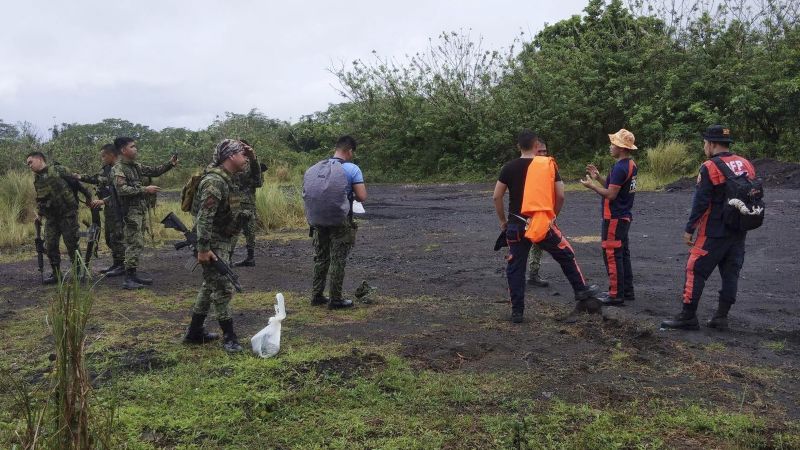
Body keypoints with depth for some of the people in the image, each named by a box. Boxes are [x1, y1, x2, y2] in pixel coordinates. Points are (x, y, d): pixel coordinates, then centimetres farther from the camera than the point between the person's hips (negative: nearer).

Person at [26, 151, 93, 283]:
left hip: (68, 214, -6)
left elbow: (76, 182, -5)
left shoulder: (58, 170, -8)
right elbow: (39, 199, 23)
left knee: (72, 243, -1)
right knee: (50, 245, 3)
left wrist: (88, 196, -3)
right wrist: (39, 213, 10)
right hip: (51, 217, 6)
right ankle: (56, 274, 14)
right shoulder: (36, 179, 13)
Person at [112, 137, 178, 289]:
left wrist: (170, 163, 6)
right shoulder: (118, 169, -12)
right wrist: (145, 190, -21)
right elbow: (122, 189, -23)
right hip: (130, 212, -9)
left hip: (141, 210, 9)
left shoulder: (136, 166, 13)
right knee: (134, 244, -10)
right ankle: (128, 279, -6)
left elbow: (155, 171, 20)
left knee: (138, 244, 12)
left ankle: (134, 274, 19)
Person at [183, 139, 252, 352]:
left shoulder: (228, 180, 9)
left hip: (223, 242, 11)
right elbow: (204, 217, -26)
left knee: (210, 286, 17)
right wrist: (203, 248, -27)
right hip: (213, 244, -10)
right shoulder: (214, 181, -21)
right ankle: (229, 337, 4)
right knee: (223, 289, -5)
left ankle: (195, 332, 27)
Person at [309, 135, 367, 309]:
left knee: (321, 258, 16)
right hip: (341, 222, -5)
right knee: (338, 260, 4)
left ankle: (317, 295, 23)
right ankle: (335, 299, 10)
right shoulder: (352, 169, -12)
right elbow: (362, 196, -15)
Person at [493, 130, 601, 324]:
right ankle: (584, 295, 24)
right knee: (567, 257, 18)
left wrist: (502, 220, 11)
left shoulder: (509, 167, 0)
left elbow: (496, 197, 0)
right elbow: (560, 196, -1)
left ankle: (517, 311, 10)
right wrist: (553, 215, 14)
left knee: (515, 268, 9)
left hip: (517, 225, 0)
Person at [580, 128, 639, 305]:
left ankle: (616, 294, 1)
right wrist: (598, 178, 12)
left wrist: (591, 185, -10)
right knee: (623, 254, 16)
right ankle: (627, 291, 23)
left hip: (614, 218, -10)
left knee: (612, 255, -4)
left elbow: (611, 194, -22)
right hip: (624, 216, 10)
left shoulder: (619, 168, -21)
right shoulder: (631, 165, 11)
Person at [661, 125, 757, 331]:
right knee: (730, 272, 12)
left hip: (714, 232, -7)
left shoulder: (709, 168, -14)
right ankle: (721, 317, 17)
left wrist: (689, 229, -8)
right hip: (739, 232, 7)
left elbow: (700, 202, -15)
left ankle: (688, 317, 1)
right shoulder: (747, 165, 8)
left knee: (696, 271, -1)